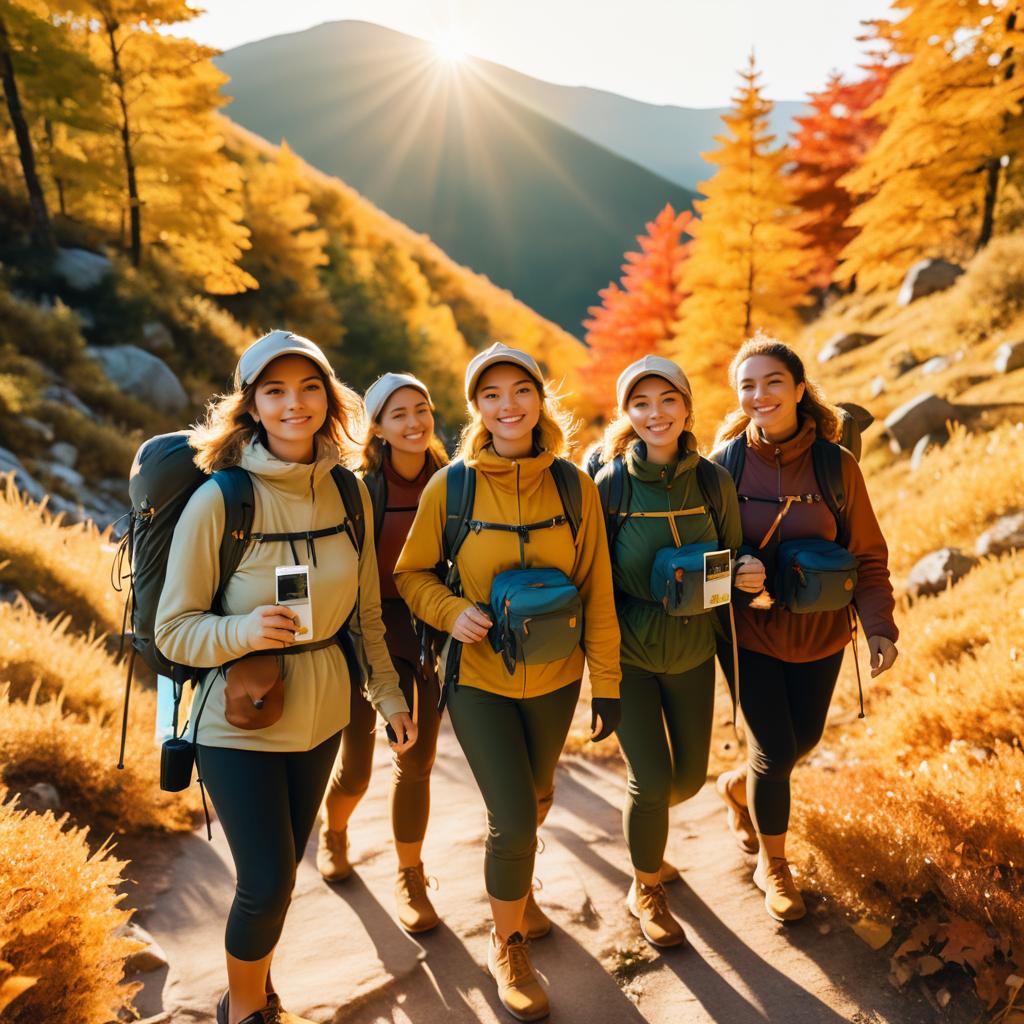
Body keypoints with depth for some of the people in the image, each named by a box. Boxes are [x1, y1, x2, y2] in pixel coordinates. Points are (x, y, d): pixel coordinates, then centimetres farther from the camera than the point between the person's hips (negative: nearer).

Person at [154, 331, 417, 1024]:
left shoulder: (348, 493, -3)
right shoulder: (219, 501, -17)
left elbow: (366, 611, 8)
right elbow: (173, 630, -13)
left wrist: (390, 694, 8)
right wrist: (244, 630, -31)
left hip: (321, 713, 4)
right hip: (240, 720, -4)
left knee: (281, 869, 18)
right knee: (267, 881, 0)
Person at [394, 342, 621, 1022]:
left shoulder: (574, 485, -8)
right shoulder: (449, 486, -12)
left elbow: (597, 589, -3)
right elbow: (412, 573, 0)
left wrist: (608, 682, -1)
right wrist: (453, 611, -20)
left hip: (555, 678, 3)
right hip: (479, 677, -2)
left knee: (535, 798, 22)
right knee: (514, 819, -6)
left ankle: (517, 887, 55)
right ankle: (508, 947, 24)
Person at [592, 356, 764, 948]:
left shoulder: (713, 480, -7)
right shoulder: (610, 484, -14)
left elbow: (734, 559, 4)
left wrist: (749, 576, -18)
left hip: (693, 650, 3)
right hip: (629, 653, -3)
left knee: (690, 775, 14)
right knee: (653, 778, -4)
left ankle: (642, 817, 50)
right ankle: (647, 891, 24)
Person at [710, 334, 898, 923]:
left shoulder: (836, 465, -10)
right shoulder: (726, 461, -10)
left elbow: (867, 554, -6)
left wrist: (879, 625, -16)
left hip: (819, 631, 2)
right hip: (751, 631, -2)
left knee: (805, 739, 18)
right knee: (775, 751, 1)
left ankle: (739, 786, 51)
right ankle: (773, 866, 27)